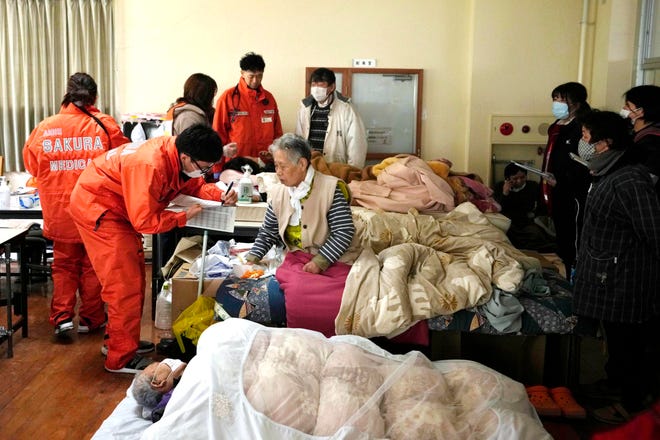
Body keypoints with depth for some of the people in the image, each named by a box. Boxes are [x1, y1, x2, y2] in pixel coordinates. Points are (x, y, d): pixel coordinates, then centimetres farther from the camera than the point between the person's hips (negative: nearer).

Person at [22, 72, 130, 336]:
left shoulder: (44, 128, -5)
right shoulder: (104, 125, -11)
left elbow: (32, 166, 7)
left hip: (60, 212, 1)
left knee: (64, 265, 18)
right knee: (93, 265, 14)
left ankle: (62, 317, 13)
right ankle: (91, 318, 23)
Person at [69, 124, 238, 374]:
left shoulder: (181, 158, -9)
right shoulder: (150, 166, -35)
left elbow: (195, 185, 9)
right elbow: (144, 222, -30)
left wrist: (220, 195, -9)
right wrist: (184, 217, -21)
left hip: (120, 211, 10)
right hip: (95, 207, -9)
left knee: (135, 278, 16)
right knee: (125, 285, -9)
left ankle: (116, 340, 32)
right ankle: (122, 359, 2)